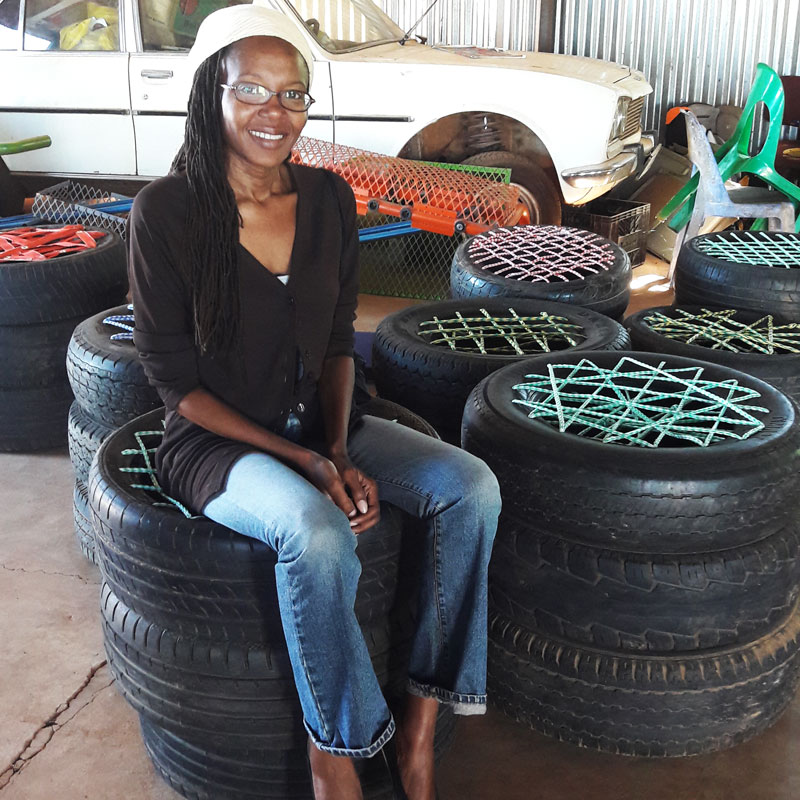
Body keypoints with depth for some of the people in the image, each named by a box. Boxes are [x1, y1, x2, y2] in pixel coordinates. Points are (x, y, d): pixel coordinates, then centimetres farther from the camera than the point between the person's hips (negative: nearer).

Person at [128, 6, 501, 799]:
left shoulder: (327, 198, 2)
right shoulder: (165, 211, -13)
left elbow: (336, 345, 7)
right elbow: (174, 377, -12)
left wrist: (339, 451, -9)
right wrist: (298, 460, -18)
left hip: (317, 425, 5)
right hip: (215, 441, -5)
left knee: (471, 487, -16)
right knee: (316, 531, -36)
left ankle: (421, 721, -8)